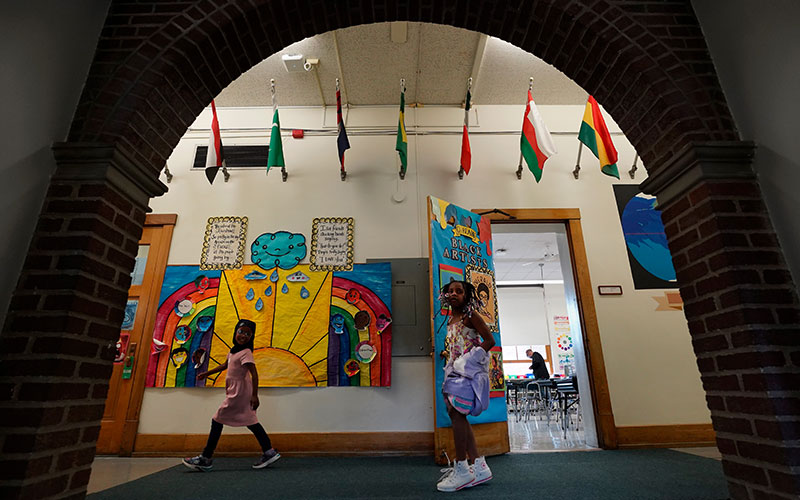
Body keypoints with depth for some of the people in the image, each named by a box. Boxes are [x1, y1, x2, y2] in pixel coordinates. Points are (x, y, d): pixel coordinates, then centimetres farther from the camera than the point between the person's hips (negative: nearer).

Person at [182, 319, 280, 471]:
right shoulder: (234, 350, 11)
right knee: (251, 422, 10)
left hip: (238, 392, -9)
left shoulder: (246, 353, -17)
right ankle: (269, 452, 13)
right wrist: (207, 373, 30)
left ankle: (205, 459, 13)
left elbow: (254, 374, -22)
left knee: (217, 420, 1)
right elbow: (225, 365, 27)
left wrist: (254, 395, -25)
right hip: (236, 391, 9)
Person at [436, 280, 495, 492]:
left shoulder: (470, 316, -7)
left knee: (456, 413, -13)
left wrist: (467, 360, -16)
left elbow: (489, 340, -12)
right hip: (456, 370, 9)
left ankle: (462, 470, -3)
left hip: (469, 369, -9)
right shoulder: (451, 320, 16)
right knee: (456, 414, 9)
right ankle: (479, 466, 18)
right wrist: (448, 354, 8)